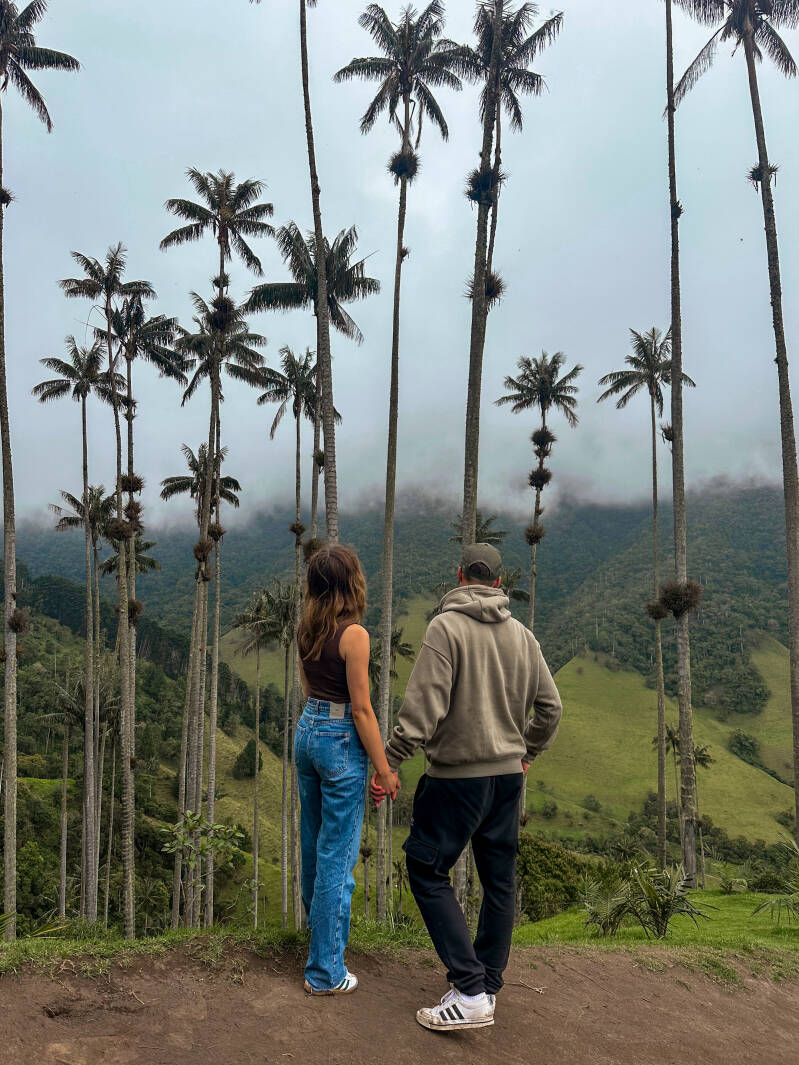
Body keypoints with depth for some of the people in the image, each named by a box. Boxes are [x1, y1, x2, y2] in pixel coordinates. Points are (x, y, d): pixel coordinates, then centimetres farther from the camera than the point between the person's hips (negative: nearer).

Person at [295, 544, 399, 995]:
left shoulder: (307, 630, 3)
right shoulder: (354, 634, -20)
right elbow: (361, 709, -18)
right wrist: (384, 769, -11)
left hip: (307, 732, 8)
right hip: (341, 740, -8)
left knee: (315, 837, 27)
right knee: (338, 855, 2)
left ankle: (318, 917, 51)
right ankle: (325, 972, 12)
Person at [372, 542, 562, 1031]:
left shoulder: (446, 627, -13)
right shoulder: (522, 634, 5)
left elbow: (424, 705, -20)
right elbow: (550, 706, 9)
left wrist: (390, 763, -14)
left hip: (458, 775, -6)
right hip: (508, 775, 6)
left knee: (428, 872, 5)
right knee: (500, 878, 15)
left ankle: (470, 994, 1)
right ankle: (489, 985, 28)